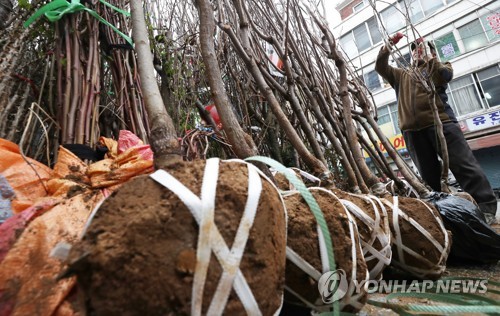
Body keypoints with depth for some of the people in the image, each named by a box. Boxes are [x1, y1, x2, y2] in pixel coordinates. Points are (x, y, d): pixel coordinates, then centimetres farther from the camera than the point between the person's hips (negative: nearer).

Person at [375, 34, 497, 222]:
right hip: (412, 130, 2)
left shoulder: (439, 68, 21)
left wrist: (428, 57, -3)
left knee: (465, 166, -8)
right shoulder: (401, 75, 29)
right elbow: (380, 66, 21)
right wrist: (390, 44, 12)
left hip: (440, 123, -2)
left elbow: (446, 74, -2)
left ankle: (486, 209, -6)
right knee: (429, 175, 3)